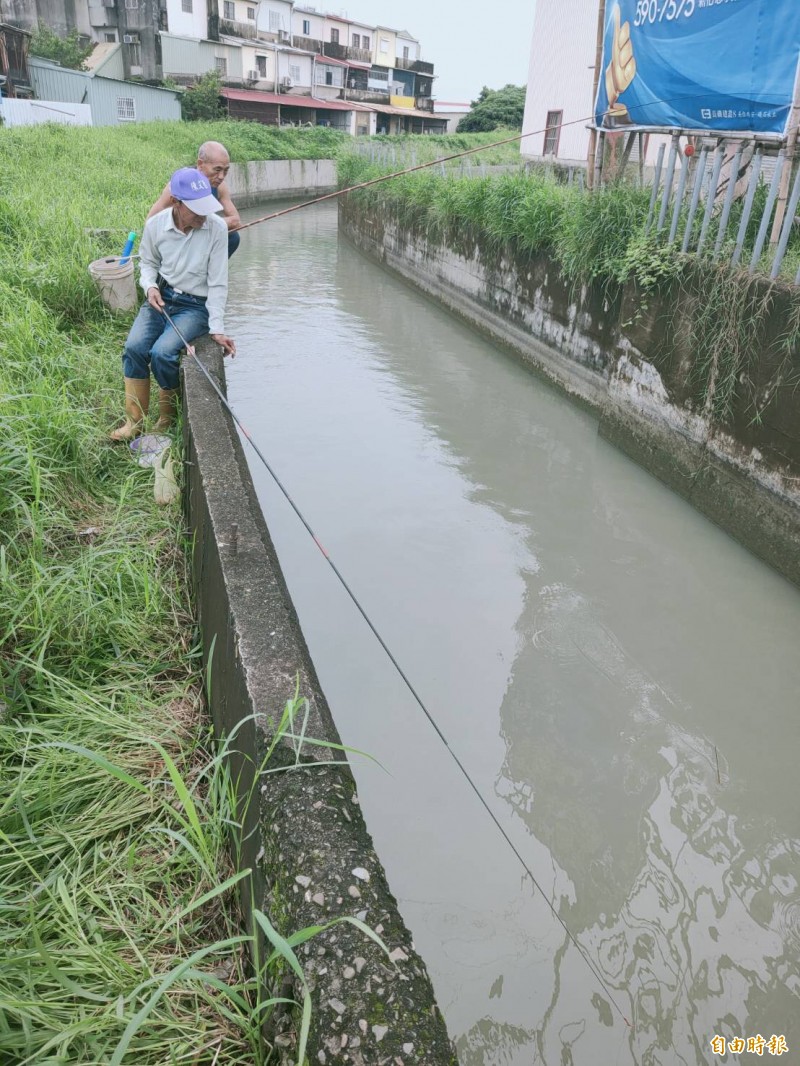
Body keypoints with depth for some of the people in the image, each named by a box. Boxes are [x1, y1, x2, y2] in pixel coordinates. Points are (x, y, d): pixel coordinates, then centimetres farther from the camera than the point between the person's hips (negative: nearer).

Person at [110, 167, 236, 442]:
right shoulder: (155, 225, -7)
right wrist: (150, 286, -10)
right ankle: (134, 421, -5)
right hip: (161, 296, 3)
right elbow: (148, 262, 11)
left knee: (162, 352, -25)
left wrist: (217, 329, -14)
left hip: (197, 305, -3)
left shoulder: (216, 228, -16)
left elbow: (218, 283, -12)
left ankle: (167, 417, 1)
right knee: (134, 347, -19)